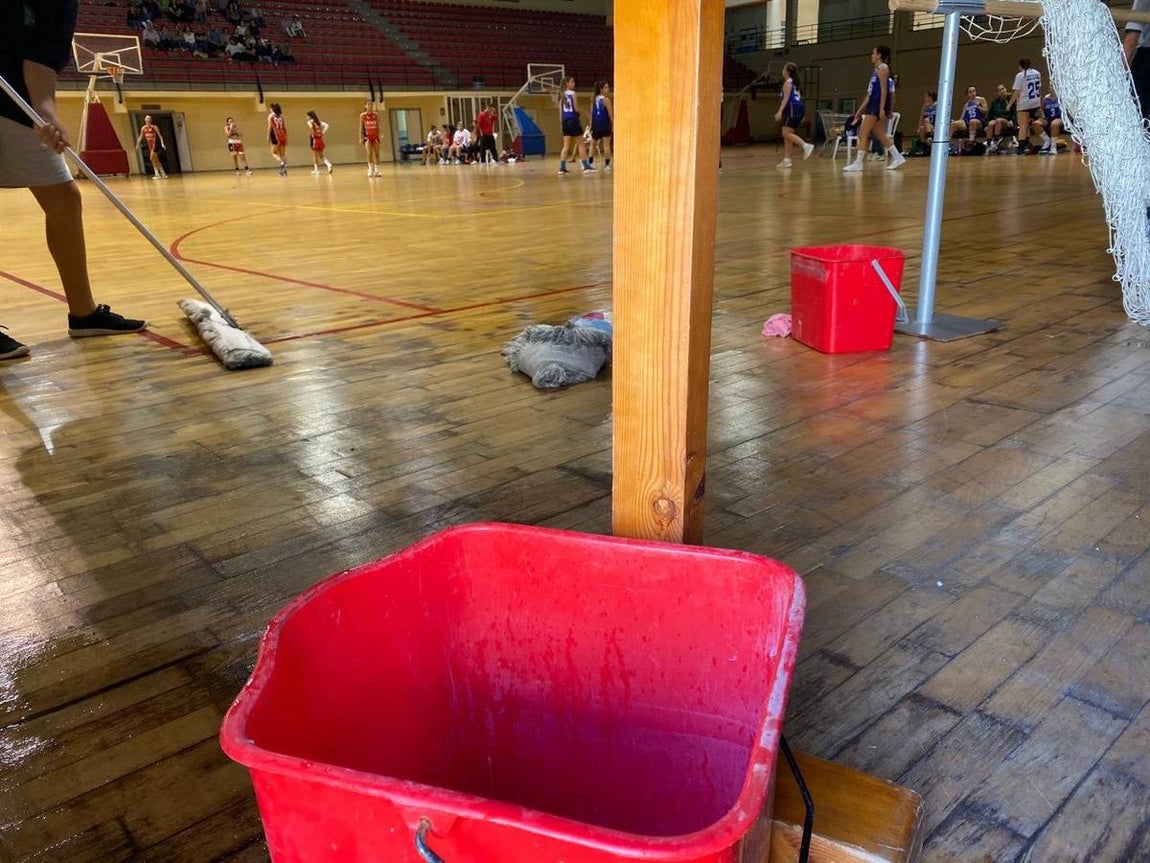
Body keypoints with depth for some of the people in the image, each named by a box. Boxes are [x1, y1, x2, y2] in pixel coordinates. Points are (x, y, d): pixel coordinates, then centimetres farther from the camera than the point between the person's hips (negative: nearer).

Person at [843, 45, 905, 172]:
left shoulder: (883, 68, -7)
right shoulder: (876, 70, 19)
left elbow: (884, 89, -15)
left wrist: (882, 109, -22)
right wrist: (860, 109, 18)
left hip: (878, 104, -10)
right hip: (872, 104, 10)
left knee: (863, 132, -12)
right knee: (879, 133, 12)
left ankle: (858, 163, -13)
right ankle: (897, 157, 16)